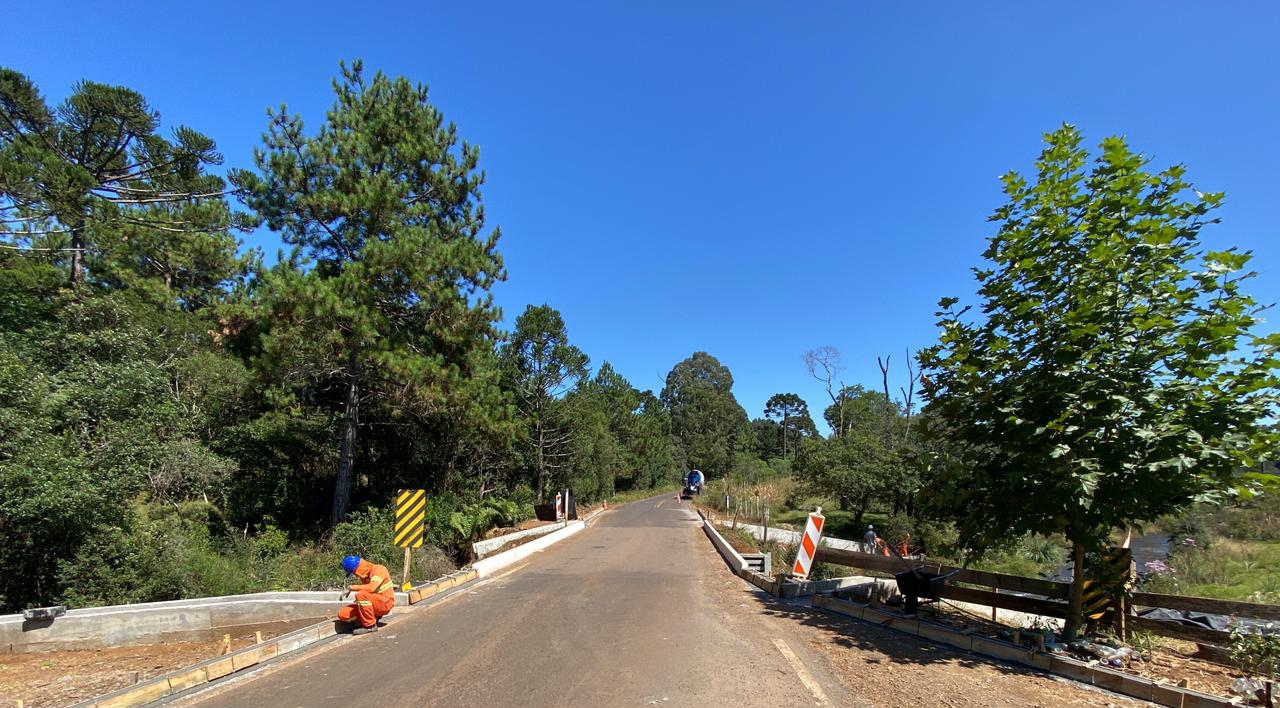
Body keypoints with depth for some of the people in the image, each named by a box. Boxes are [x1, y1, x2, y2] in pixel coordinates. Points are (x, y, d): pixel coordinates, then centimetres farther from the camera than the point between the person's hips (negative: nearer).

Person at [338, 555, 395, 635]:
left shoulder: (379, 569, -16)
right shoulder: (365, 575, 9)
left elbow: (372, 588, -31)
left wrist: (352, 587, -22)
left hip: (385, 603, -8)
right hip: (375, 604, 8)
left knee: (361, 595, -32)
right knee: (342, 614, -5)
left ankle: (370, 625, -17)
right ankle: (374, 618, 6)